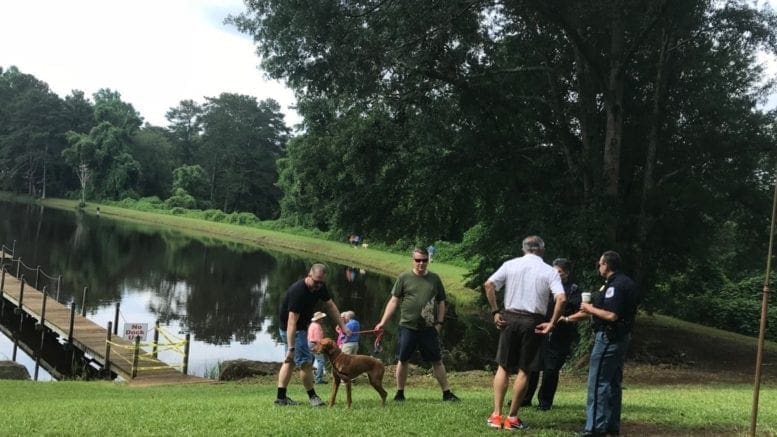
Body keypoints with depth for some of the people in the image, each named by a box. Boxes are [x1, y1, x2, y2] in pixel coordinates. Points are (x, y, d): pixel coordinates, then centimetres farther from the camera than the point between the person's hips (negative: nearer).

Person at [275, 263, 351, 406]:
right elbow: (292, 322, -36)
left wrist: (343, 327, 0)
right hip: (291, 329, -9)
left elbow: (330, 306, 5)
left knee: (291, 361, 11)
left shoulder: (320, 287, -7)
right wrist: (291, 348, -40)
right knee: (306, 362, -7)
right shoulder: (298, 291, -33)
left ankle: (281, 397, 16)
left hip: (301, 327, 9)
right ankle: (312, 396, 6)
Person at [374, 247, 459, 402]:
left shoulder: (434, 278, 6)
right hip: (407, 327, -1)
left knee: (437, 361, 5)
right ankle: (400, 393, 20)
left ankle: (447, 393, 14)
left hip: (429, 329, 1)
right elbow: (394, 301, 0)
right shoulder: (404, 277, 0)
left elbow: (441, 302, 12)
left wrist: (439, 322, 3)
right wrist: (382, 322, -5)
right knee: (402, 360, 6)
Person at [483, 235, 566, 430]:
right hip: (533, 322, -1)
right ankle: (512, 417, 8)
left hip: (510, 319, 1)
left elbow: (489, 285, -5)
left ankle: (496, 414, 7)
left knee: (503, 367, 11)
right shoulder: (550, 271, 0)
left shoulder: (510, 265, 4)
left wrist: (495, 312, 1)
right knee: (524, 371, 6)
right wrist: (552, 323, -6)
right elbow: (561, 298, -13)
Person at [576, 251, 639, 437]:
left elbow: (612, 315, -25)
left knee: (598, 382, -7)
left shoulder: (615, 285, -18)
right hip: (621, 337, 10)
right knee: (613, 382, 14)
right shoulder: (626, 283, 14)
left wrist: (590, 308, -12)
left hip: (609, 338, -10)